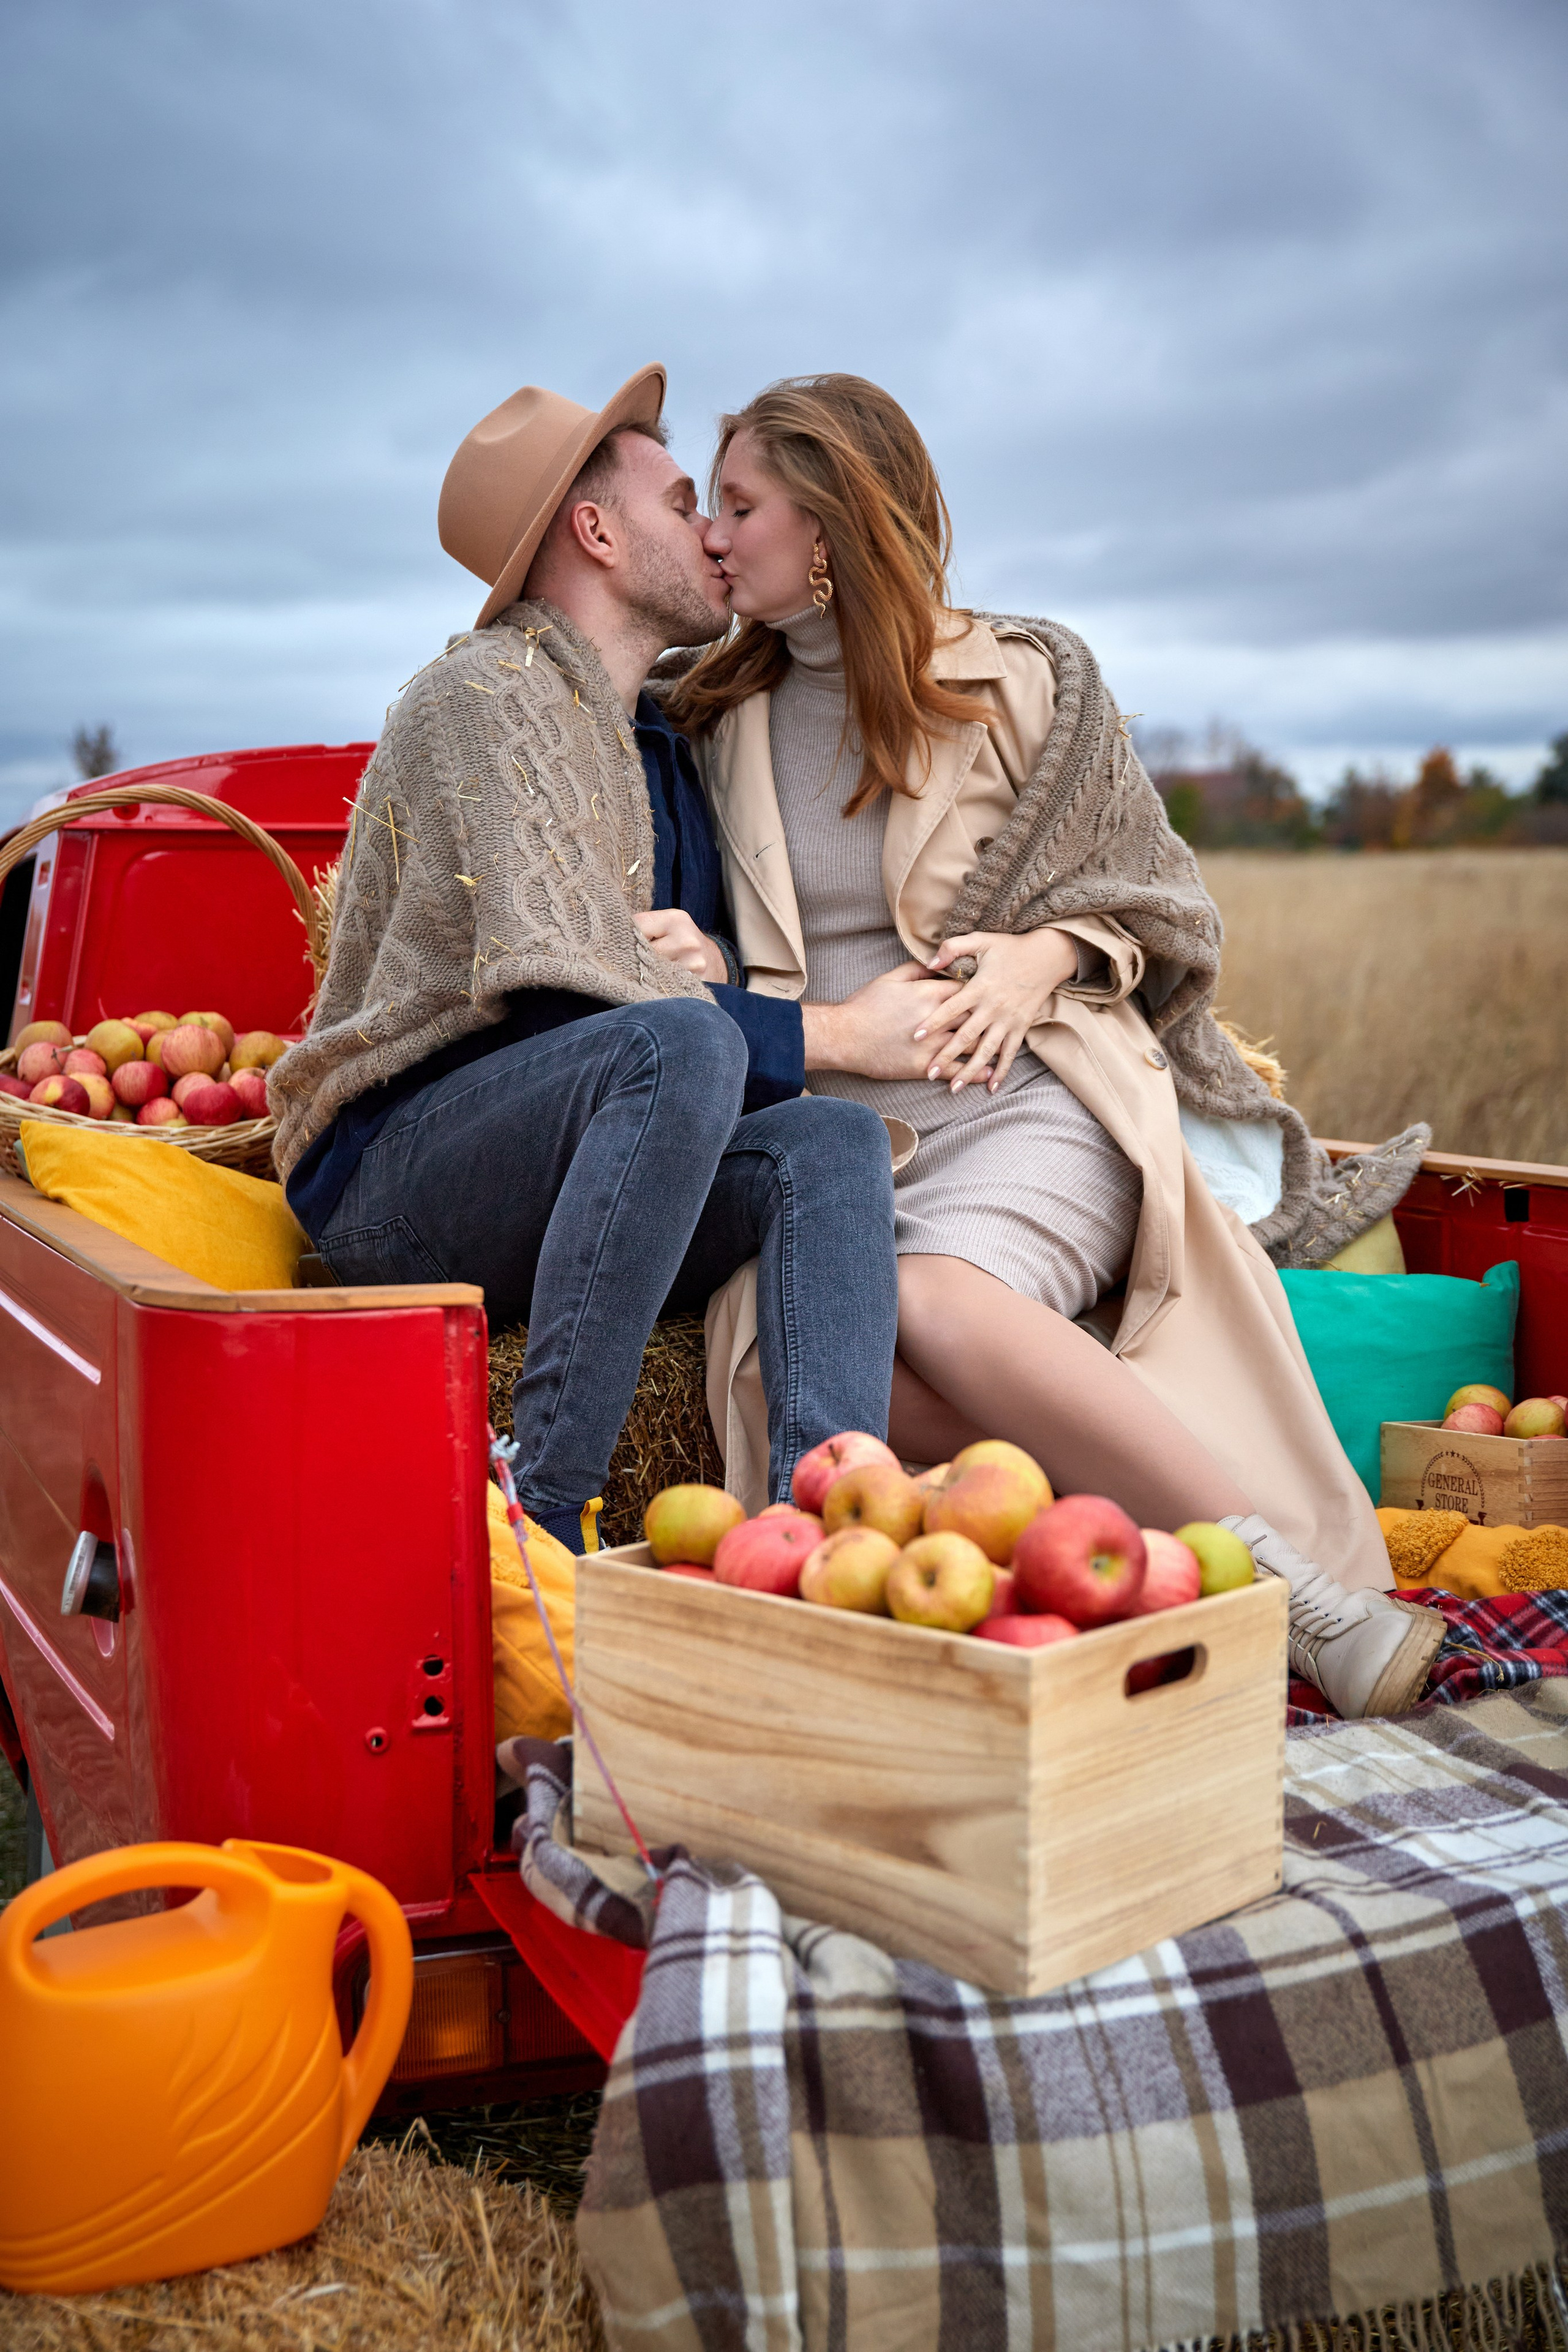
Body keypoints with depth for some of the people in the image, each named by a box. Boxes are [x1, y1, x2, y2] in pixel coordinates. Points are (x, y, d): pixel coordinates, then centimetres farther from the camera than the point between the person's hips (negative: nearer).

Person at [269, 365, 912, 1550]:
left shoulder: (659, 738, 20)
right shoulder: (485, 696, -7)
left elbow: (722, 973, 19)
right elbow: (556, 998, -19)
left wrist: (708, 961, -7)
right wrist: (831, 1035, -16)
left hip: (568, 1194, 7)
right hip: (389, 1177, -7)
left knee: (834, 1139, -21)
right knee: (682, 1044, -34)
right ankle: (542, 1518, -33)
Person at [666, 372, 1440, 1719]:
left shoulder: (1028, 678, 9)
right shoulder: (723, 720, 18)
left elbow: (1161, 900, 16)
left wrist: (1047, 951, -6)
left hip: (1029, 1100, -2)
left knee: (937, 1299, -37)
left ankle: (1295, 1583, -30)